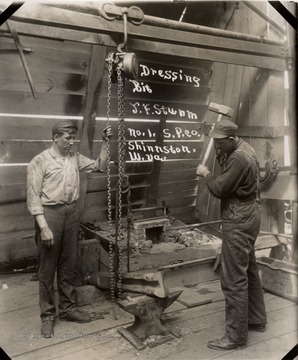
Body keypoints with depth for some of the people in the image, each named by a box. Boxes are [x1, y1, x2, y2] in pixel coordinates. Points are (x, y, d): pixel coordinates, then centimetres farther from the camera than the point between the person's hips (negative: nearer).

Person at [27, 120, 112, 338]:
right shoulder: (40, 161, -10)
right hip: (50, 213, -5)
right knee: (47, 268, 5)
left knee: (69, 265, 14)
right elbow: (33, 197, -13)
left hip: (72, 212, 6)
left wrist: (105, 143, 1)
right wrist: (43, 227, -19)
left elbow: (100, 167, 12)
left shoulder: (75, 158, 7)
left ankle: (68, 308, 29)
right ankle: (47, 315, 19)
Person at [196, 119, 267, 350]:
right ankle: (257, 320, 36)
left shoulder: (239, 159, -23)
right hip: (247, 218, 11)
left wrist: (206, 174, -6)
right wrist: (220, 155, -2)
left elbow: (219, 189, -23)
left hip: (239, 223, -11)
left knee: (234, 279, -4)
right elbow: (227, 169, 9)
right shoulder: (243, 148, 10)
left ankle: (236, 336, 7)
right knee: (249, 271, 21)